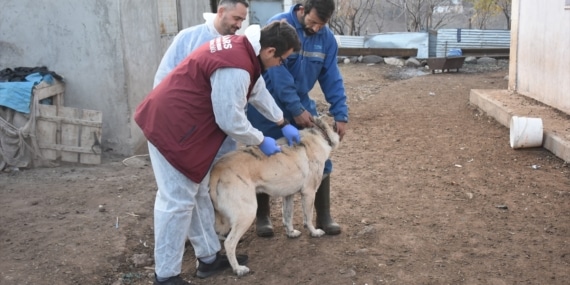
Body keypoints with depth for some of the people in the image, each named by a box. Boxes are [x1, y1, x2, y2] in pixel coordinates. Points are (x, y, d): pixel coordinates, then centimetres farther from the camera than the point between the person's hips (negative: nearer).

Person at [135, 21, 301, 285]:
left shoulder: (242, 46, 6)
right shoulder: (235, 68, -27)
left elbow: (259, 91, 21)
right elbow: (231, 121, -22)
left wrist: (283, 124, 26)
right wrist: (261, 141, -5)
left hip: (178, 122, 11)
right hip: (171, 127, -11)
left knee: (198, 194, 17)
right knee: (178, 201, -4)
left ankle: (209, 257, 29)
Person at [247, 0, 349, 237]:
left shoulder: (326, 38, -5)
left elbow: (331, 78, -2)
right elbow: (277, 72, -25)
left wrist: (340, 114, -9)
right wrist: (296, 110, -24)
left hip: (302, 104, 4)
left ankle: (323, 217, 14)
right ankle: (262, 216, 21)